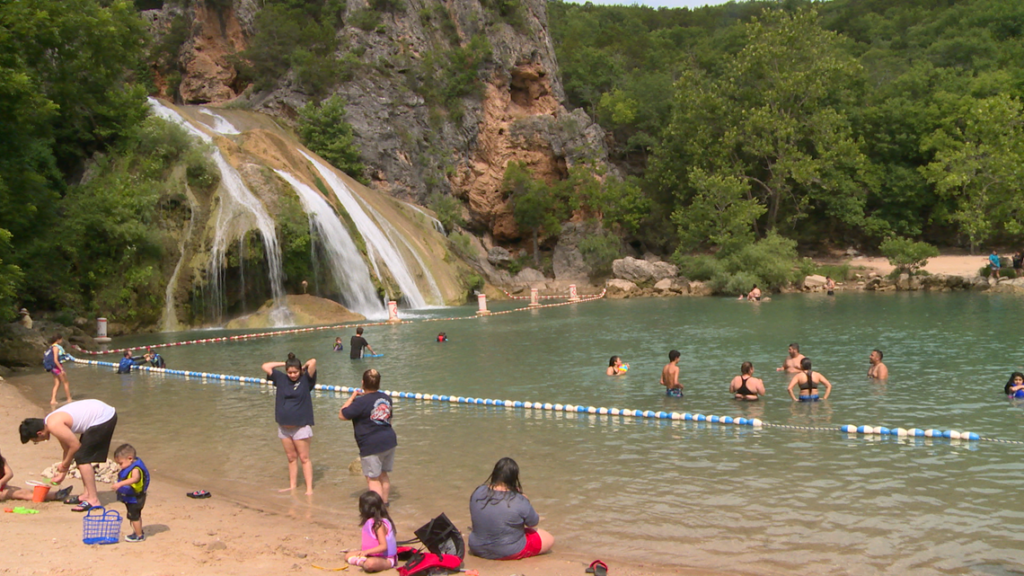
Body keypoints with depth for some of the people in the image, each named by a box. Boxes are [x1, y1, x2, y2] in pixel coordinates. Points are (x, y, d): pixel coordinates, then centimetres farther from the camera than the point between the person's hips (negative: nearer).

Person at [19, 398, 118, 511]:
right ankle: (88, 493, 24)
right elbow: (67, 448, 21)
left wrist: (64, 465, 2)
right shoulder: (51, 421, 13)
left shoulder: (54, 426, -18)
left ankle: (93, 499, -8)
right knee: (82, 458, 18)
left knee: (82, 458, -8)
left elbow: (75, 446, -14)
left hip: (103, 417, -10)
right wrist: (63, 472, 25)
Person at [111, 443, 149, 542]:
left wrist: (120, 484, -56)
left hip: (135, 498, -10)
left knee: (133, 516, -2)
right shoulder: (129, 467, 4)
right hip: (130, 497, 10)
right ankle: (139, 532, 36)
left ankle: (139, 535, 9)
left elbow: (134, 479, -48)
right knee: (136, 516, 22)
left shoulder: (135, 469, -28)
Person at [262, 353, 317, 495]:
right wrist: (283, 364, 7)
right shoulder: (281, 379, 6)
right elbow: (265, 366, 10)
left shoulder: (306, 380, -6)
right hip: (284, 427, 4)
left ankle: (309, 488, 1)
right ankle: (292, 485, 22)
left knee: (304, 458, -1)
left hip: (301, 426, -4)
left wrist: (304, 366, -1)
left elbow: (313, 361, -20)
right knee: (291, 458, 13)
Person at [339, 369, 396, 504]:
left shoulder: (361, 402, -17)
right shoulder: (386, 398, 8)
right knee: (383, 474, 20)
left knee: (373, 478, 0)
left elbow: (342, 415, -9)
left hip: (371, 446, -7)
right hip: (389, 441, 8)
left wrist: (352, 397, -1)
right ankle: (384, 502, 31)